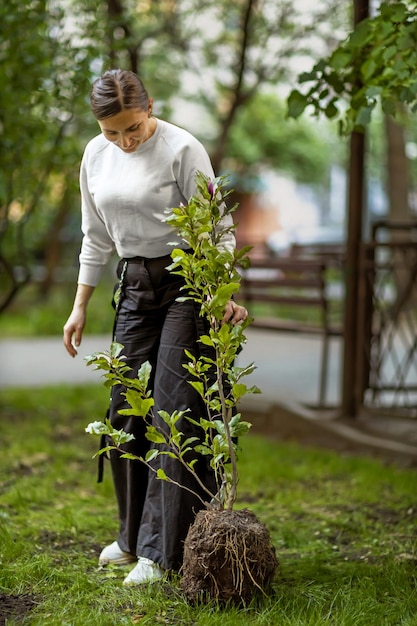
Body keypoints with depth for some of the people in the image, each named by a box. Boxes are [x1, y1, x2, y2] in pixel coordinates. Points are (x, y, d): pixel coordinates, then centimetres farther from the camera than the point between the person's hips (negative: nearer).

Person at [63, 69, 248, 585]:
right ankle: (134, 534, 25)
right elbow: (96, 238, 13)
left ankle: (163, 549, -2)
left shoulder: (182, 149, -14)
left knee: (175, 411, -9)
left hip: (187, 282, -6)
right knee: (125, 409, 8)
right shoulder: (95, 156, 4)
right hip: (134, 286, 6)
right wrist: (80, 307, 12)